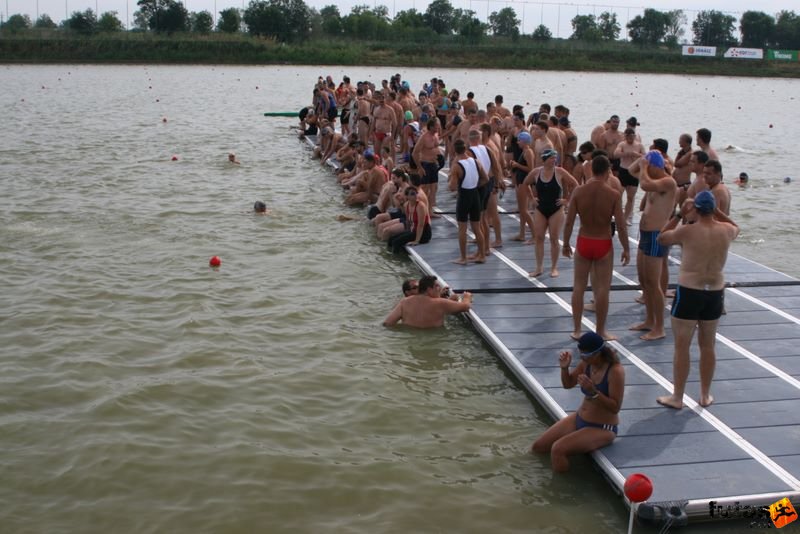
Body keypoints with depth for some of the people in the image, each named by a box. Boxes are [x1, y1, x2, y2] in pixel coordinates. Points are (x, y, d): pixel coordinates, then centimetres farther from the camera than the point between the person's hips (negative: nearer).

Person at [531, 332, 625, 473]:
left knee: (558, 449, -26)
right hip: (579, 419, 8)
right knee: (537, 447, 2)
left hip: (602, 428, -7)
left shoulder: (615, 371, -24)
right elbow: (568, 384, 8)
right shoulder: (586, 363, -5)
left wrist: (593, 391, -35)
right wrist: (564, 367, -12)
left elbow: (615, 407, -23)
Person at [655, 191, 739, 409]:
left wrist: (679, 215, 3)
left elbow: (661, 238, 3)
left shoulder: (686, 231, -15)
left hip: (688, 292, -4)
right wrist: (716, 210, 15)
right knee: (708, 346, 17)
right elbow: (735, 227, 23)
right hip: (715, 293, 4)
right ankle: (705, 395, 28)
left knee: (681, 346, 5)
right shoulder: (726, 231, -3)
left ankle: (677, 397, 12)